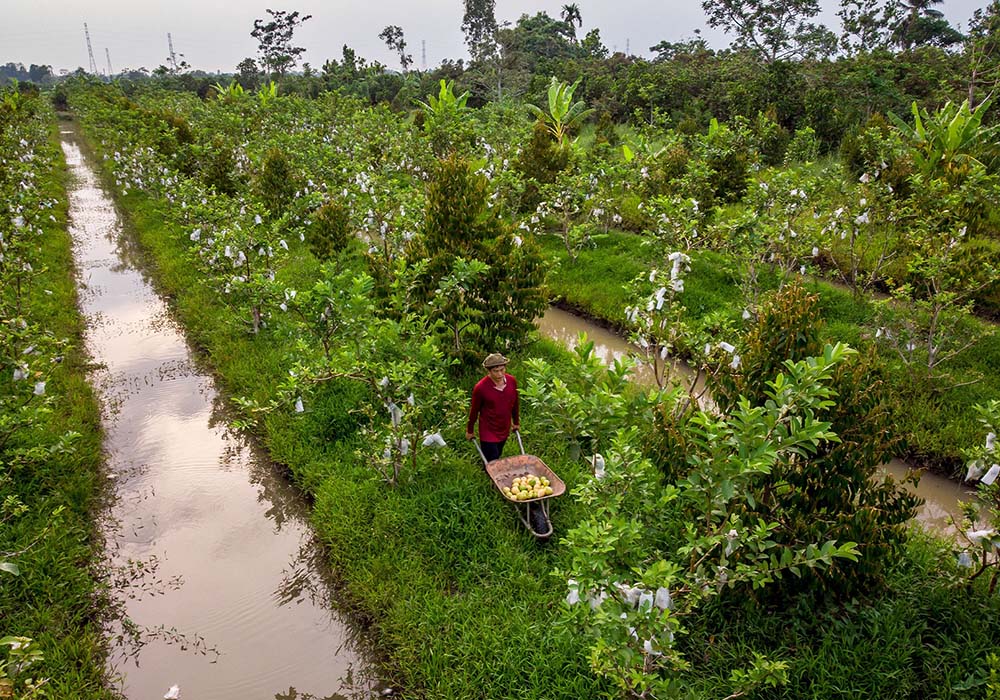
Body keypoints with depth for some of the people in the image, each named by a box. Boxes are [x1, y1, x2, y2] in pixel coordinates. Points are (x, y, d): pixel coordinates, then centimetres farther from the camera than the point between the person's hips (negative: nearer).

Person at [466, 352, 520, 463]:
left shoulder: (512, 381, -10)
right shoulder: (480, 388, -24)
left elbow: (515, 403, 7)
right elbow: (474, 411, -8)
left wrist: (516, 422, 17)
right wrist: (469, 431, 3)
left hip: (504, 430, 5)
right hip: (488, 432, -5)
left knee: (497, 457, 21)